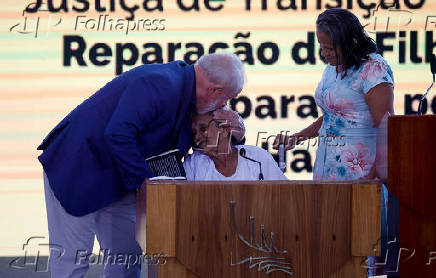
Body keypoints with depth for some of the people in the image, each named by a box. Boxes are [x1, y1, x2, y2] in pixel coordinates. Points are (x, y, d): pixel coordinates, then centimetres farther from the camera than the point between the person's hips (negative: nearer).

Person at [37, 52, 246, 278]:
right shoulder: (158, 84, -26)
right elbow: (117, 134, -33)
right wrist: (144, 178, -24)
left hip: (116, 181, 10)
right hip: (76, 169, -10)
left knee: (127, 258, 7)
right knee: (72, 259, -6)